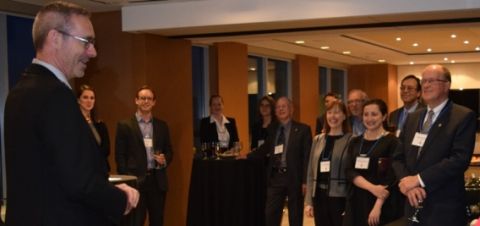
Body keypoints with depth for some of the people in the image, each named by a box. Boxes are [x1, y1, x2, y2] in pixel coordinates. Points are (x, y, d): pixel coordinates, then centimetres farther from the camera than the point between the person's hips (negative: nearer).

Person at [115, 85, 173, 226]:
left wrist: (165, 160, -7)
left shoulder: (162, 125, 12)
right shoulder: (125, 125, 1)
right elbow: (120, 156, -2)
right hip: (135, 180, -4)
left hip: (157, 180, 4)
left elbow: (169, 151, 16)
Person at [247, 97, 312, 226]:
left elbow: (307, 157, -7)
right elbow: (265, 149, 19)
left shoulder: (302, 129, -3)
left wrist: (305, 181, -12)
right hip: (275, 177, 4)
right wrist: (248, 156, 8)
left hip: (294, 177, -4)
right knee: (270, 214, 3)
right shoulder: (272, 129, 11)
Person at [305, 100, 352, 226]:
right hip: (320, 196, 5)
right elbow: (311, 172, 11)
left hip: (341, 198, -4)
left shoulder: (351, 140, -4)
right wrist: (308, 201, 6)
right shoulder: (318, 140, 11)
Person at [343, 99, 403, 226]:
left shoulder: (392, 142, -4)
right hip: (356, 203, 4)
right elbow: (350, 172, 0)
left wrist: (378, 206, -18)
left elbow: (391, 178, -10)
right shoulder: (355, 142, 10)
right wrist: (371, 187, -16)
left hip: (383, 205, -4)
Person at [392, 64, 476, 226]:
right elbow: (398, 157, 8)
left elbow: (460, 159, -18)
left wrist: (419, 179, -19)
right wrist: (407, 182, -12)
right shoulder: (413, 118, 13)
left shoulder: (464, 117, -7)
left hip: (445, 209, -5)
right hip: (413, 205, 5)